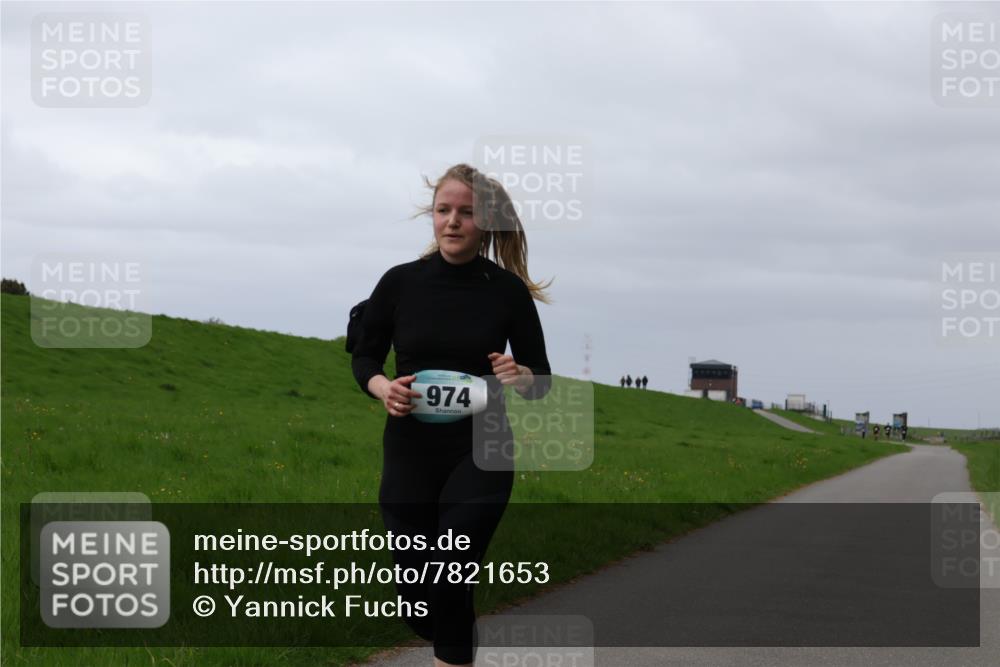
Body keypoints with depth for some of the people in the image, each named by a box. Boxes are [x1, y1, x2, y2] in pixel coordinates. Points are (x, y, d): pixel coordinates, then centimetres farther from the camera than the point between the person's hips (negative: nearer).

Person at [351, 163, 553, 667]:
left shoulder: (508, 291, -5)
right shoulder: (400, 283, -3)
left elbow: (541, 380, 2)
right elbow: (364, 357, 8)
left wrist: (520, 377, -20)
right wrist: (381, 388, -13)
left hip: (481, 454, -2)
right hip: (410, 451, 2)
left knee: (449, 583, -12)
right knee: (415, 596, 6)